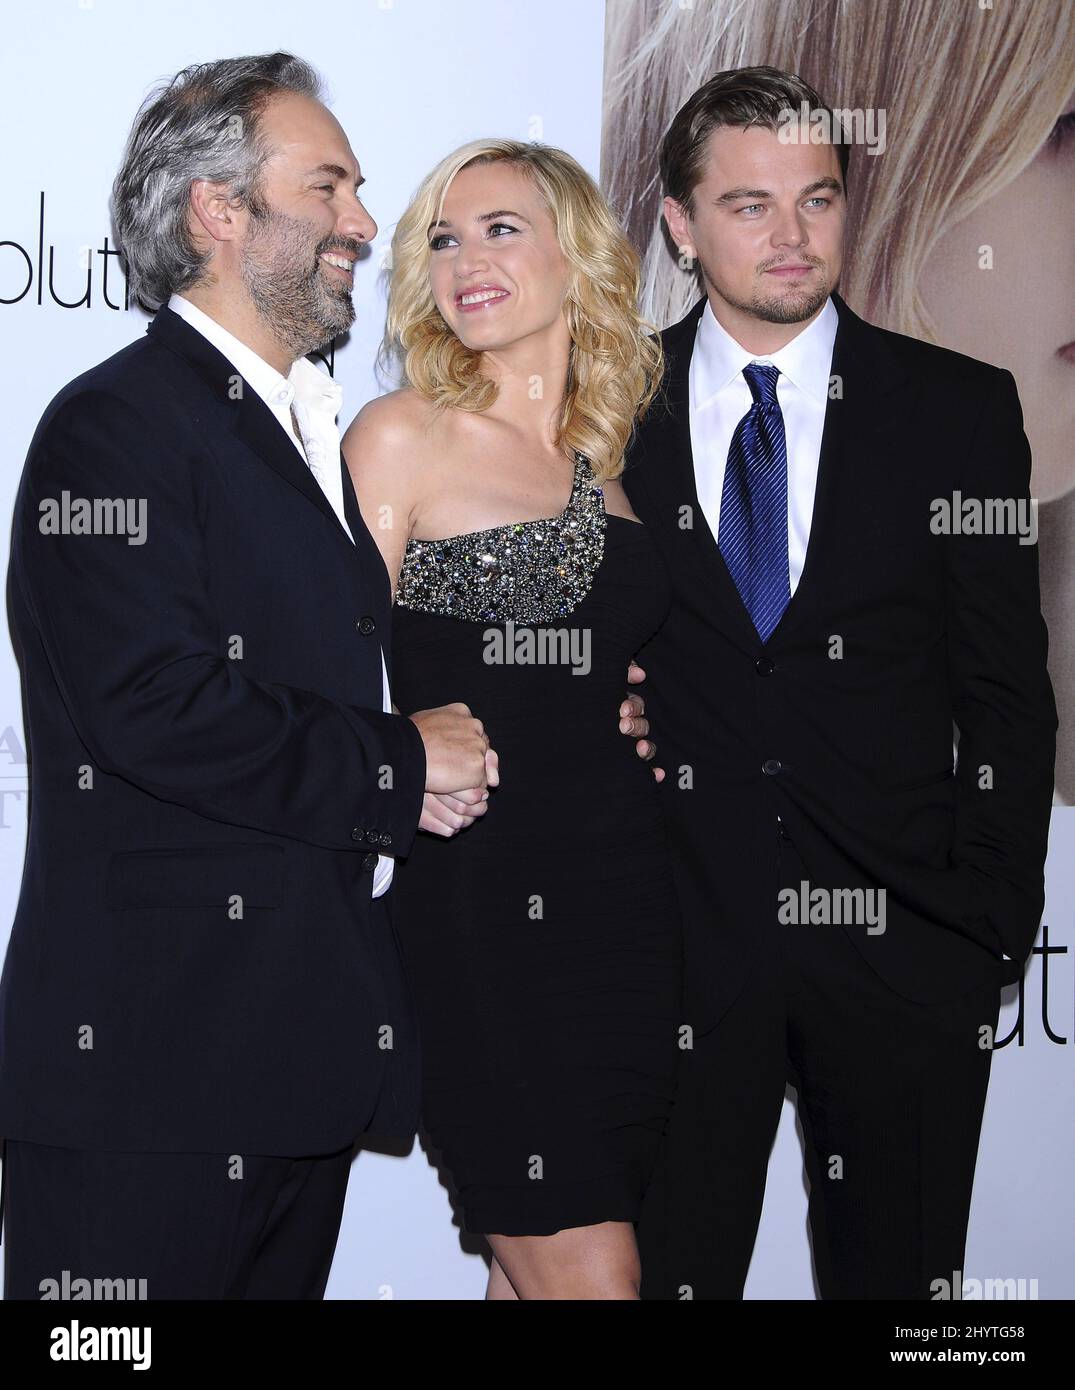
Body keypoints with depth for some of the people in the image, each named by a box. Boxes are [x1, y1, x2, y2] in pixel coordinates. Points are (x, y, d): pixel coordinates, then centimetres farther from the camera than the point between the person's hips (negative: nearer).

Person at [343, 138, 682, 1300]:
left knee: (536, 1264, 9)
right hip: (478, 899, -5)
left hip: (623, 897, 6)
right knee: (589, 1275, -8)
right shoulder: (403, 435, -3)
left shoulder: (607, 454, 14)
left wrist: (645, 726, 9)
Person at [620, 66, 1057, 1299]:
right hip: (678, 926, 0)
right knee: (670, 1266, 8)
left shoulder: (959, 409, 2)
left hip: (903, 934, 0)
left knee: (896, 1269, 10)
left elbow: (1006, 685, 2)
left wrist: (997, 912, -2)